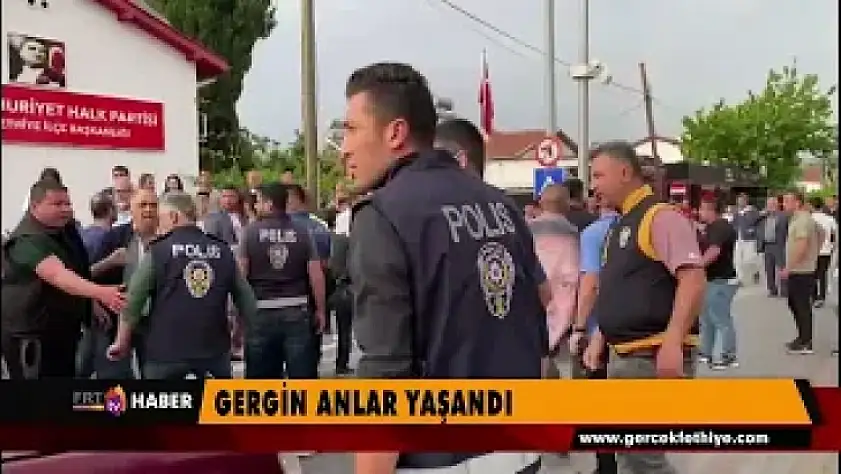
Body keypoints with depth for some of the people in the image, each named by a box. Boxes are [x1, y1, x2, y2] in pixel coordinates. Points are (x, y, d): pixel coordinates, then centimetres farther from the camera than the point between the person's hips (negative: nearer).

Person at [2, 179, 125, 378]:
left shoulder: (67, 230, 5)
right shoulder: (28, 240, -23)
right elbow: (57, 274, -40)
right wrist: (99, 292, -52)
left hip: (64, 330, 9)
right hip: (29, 334, -9)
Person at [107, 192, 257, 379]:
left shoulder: (158, 251, -5)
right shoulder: (223, 251, 4)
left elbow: (132, 302, -5)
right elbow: (248, 303, 5)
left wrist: (121, 342, 8)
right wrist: (236, 334, 22)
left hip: (167, 351, -2)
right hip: (215, 351, 3)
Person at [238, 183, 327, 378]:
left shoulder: (251, 232, -4)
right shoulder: (302, 232, 1)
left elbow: (241, 273, -5)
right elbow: (316, 275, -2)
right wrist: (321, 310, 8)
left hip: (261, 312, -1)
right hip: (297, 311, 1)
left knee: (261, 376, 9)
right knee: (302, 374, 4)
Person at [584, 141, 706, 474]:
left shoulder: (660, 216, -12)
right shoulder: (619, 227, 17)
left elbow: (693, 279, -23)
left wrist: (672, 343, -30)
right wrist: (598, 340, 19)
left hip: (655, 357, -10)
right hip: (623, 357, 10)